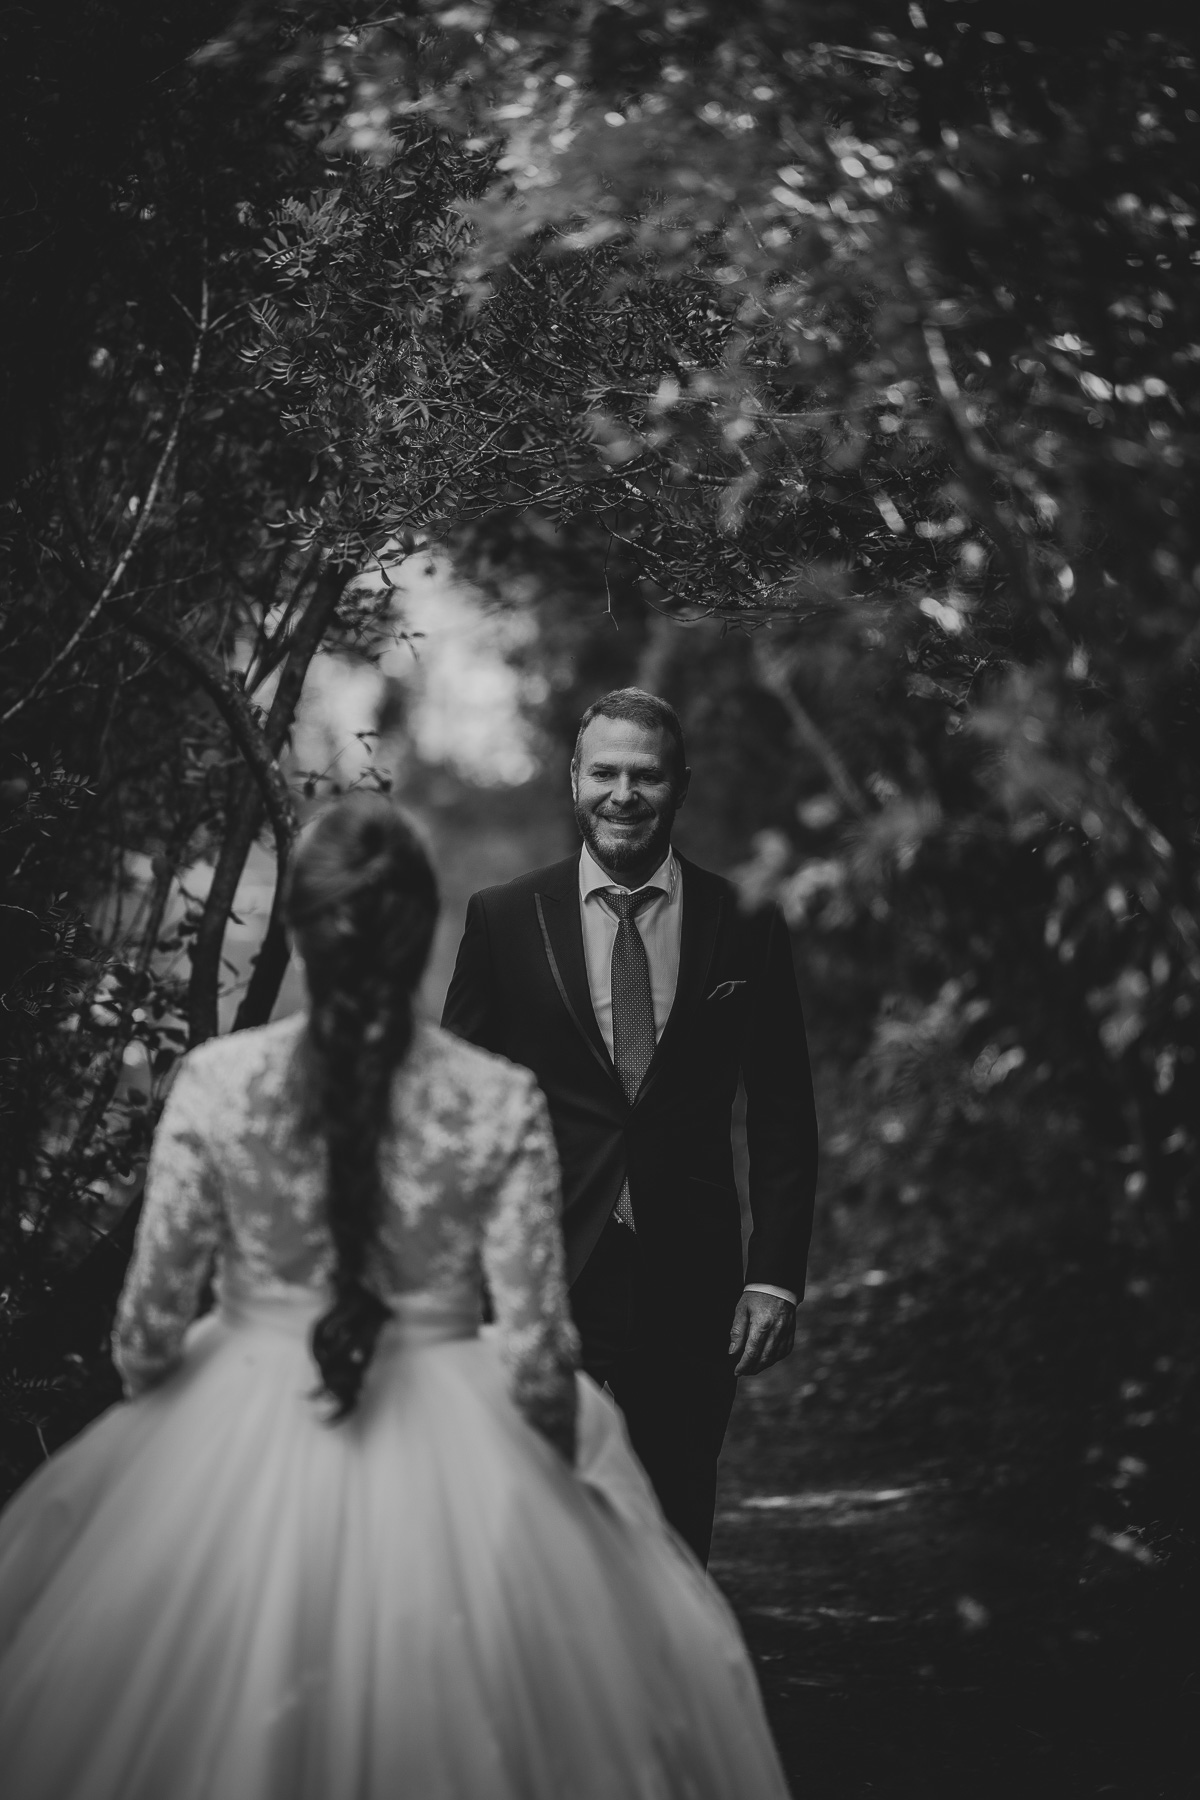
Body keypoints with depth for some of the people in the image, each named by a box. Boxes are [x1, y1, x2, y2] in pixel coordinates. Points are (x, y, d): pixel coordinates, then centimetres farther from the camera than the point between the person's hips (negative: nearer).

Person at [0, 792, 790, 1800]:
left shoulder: (215, 1084, -12)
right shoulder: (503, 1104, -13)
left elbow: (153, 1313, -6)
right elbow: (535, 1341, -10)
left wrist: (152, 1415, 14)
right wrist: (569, 1441, 9)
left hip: (241, 1445, 1)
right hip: (448, 1455, 0)